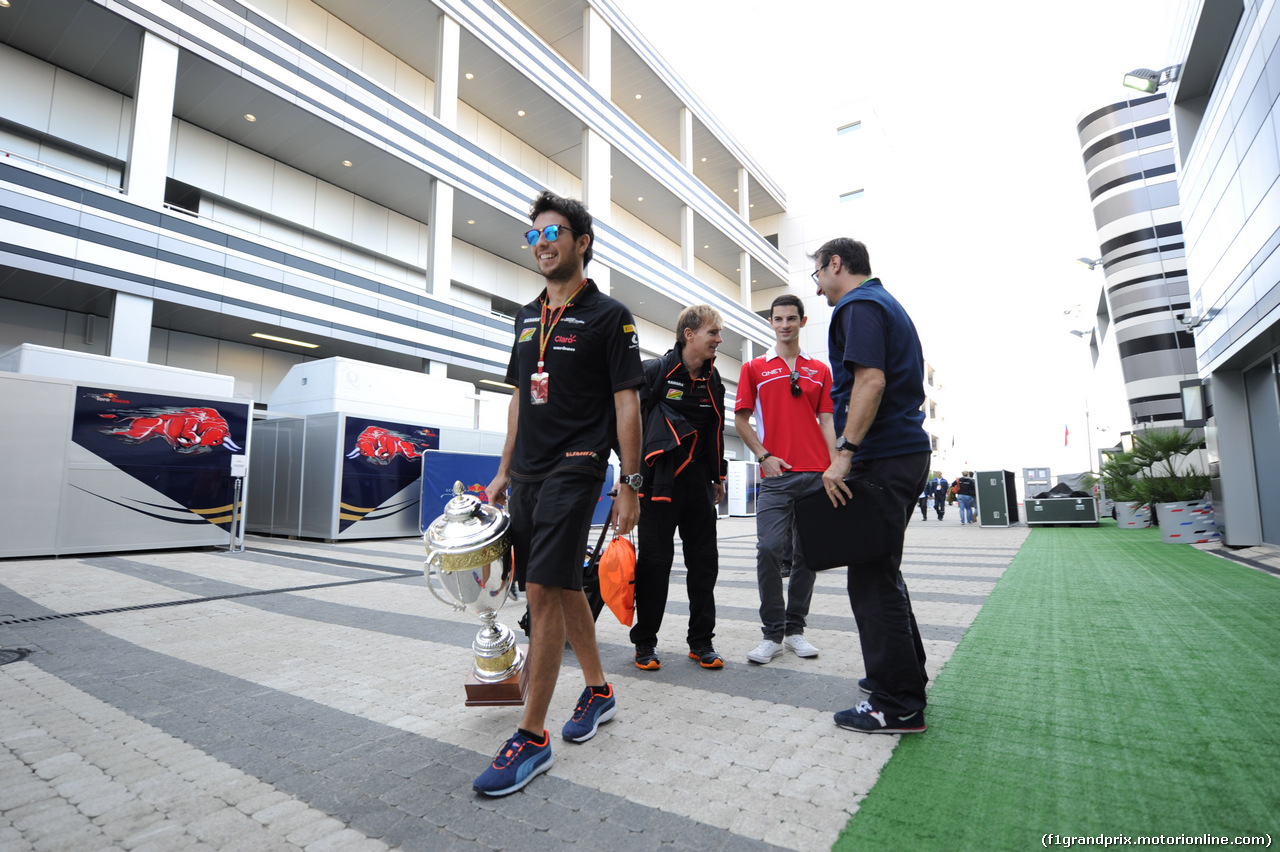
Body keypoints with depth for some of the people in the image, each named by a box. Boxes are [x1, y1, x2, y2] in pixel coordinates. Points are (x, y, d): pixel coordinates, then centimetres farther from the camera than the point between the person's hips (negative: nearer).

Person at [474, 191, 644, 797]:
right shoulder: (528, 317, 16)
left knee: (543, 592, -11)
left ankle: (531, 739, 3)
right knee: (564, 587, 14)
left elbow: (626, 405, -8)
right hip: (527, 473, 7)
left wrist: (630, 485, -11)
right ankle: (597, 691, 32)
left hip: (575, 468, -7)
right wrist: (504, 470, 16)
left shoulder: (609, 315, -4)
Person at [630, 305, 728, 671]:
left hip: (698, 482, 6)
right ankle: (645, 642, 17)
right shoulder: (654, 371, -6)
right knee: (654, 561, 1)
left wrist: (719, 476, 19)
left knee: (704, 561, 8)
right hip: (659, 481, -5)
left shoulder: (713, 380, 11)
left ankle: (701, 641, 21)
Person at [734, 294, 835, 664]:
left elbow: (826, 421, 10)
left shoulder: (820, 370, 14)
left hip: (816, 473, 2)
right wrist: (764, 456, -5)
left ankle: (795, 629, 20)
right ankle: (772, 633, 4)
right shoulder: (754, 368, 9)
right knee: (769, 549, -10)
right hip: (776, 474, -2)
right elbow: (741, 419, 7)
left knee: (807, 553, 6)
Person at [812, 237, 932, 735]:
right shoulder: (888, 304, 23)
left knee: (872, 579, -5)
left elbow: (871, 381, -22)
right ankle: (906, 678, 29)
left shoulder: (858, 305, -8)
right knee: (882, 571, 18)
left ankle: (896, 706, 4)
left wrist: (844, 454, -24)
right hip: (907, 451, 11)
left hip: (881, 459, -11)